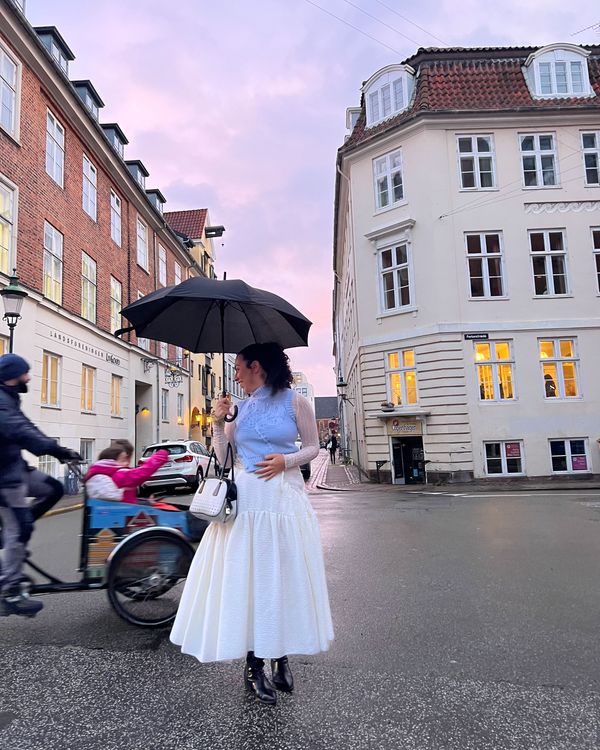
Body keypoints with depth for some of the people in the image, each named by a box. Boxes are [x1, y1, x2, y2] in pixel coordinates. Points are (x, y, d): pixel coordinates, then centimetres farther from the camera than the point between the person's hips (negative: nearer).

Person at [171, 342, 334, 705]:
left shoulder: (295, 401, 0)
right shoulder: (241, 407, 10)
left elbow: (313, 447, 4)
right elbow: (223, 456, 11)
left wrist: (286, 460, -12)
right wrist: (218, 423, -1)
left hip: (284, 496, -2)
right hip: (245, 498, 3)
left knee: (284, 575, 5)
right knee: (247, 576, 3)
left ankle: (281, 655, 23)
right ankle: (253, 664, 15)